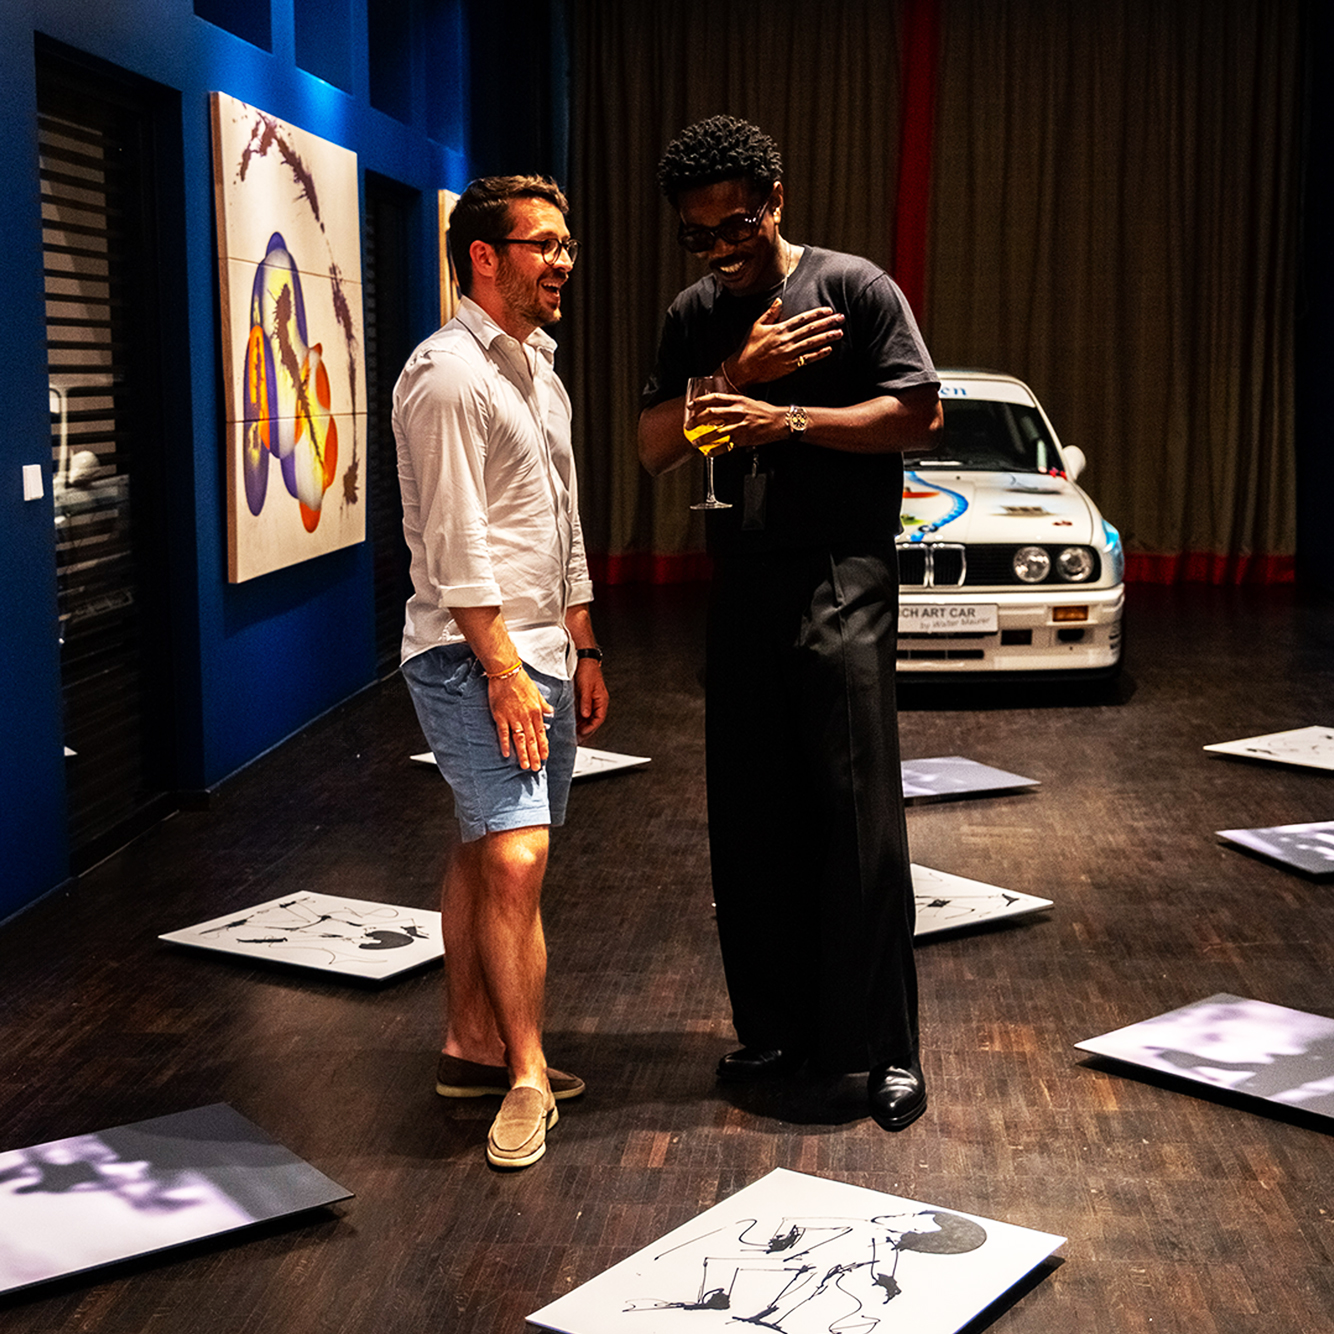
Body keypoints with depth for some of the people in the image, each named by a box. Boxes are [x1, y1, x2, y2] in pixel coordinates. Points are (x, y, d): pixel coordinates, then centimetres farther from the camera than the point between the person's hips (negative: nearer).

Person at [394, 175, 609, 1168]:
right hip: (472, 655, -9)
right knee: (516, 857, -15)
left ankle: (473, 1046, 22)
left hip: (537, 652, 9)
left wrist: (584, 652, 20)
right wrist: (503, 671, -20)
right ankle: (527, 1076, -7)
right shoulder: (448, 374, -12)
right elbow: (456, 543, -18)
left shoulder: (540, 372, 18)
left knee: (486, 852, 13)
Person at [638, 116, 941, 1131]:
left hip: (842, 580, -5)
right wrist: (739, 378, -8)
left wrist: (790, 419, -16)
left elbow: (919, 415, -7)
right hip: (742, 582, 5)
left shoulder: (855, 288, -2)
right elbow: (654, 447, 6)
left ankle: (886, 1048, 1)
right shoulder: (698, 315, 13)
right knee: (750, 819, 7)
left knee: (859, 817, -7)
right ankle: (776, 1025, 20)